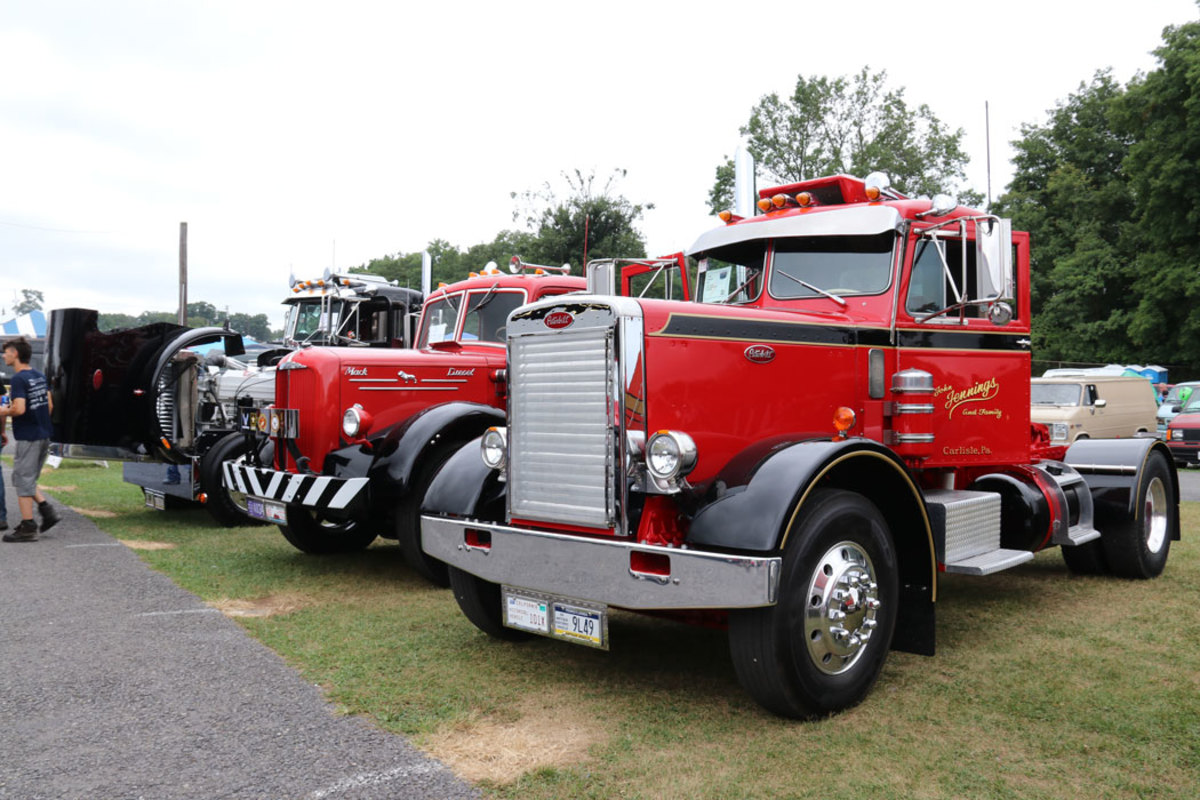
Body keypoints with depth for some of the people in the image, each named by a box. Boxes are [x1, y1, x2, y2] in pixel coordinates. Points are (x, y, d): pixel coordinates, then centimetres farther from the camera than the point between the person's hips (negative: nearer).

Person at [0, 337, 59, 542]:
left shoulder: (19, 378, -15)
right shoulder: (40, 376, 11)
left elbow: (19, 409, -24)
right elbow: (49, 405, 15)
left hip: (28, 437, -8)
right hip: (44, 435, 8)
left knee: (23, 479, -1)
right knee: (28, 478, 19)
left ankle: (27, 527, 2)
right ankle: (46, 509, 8)